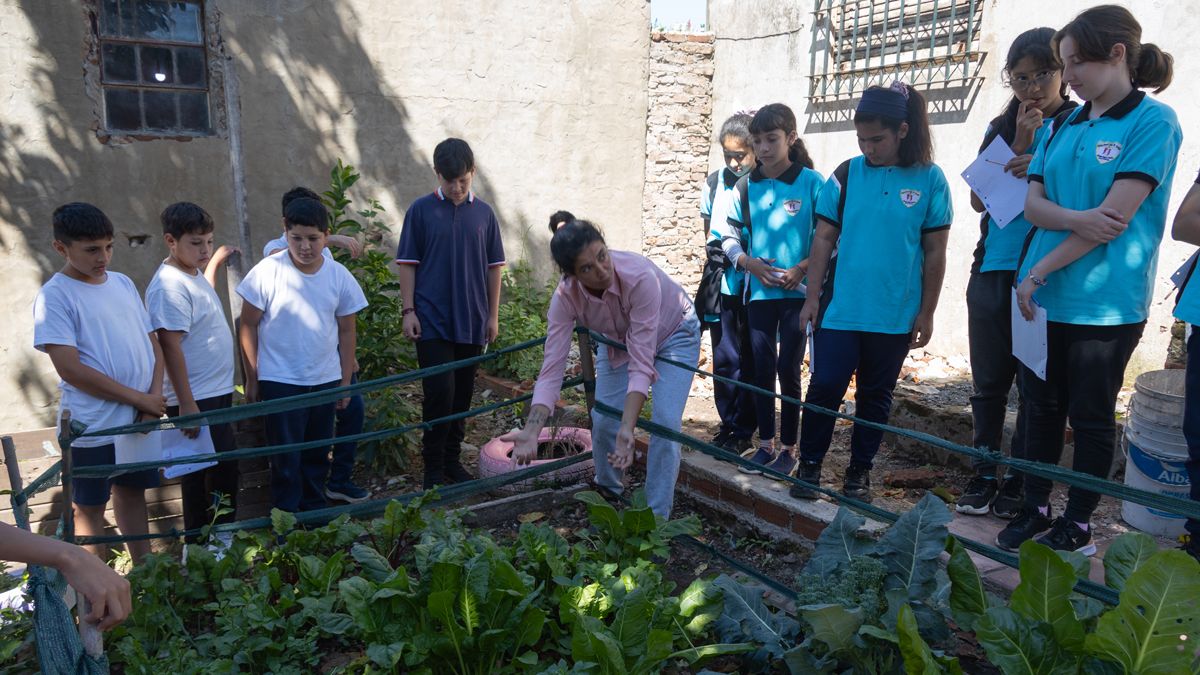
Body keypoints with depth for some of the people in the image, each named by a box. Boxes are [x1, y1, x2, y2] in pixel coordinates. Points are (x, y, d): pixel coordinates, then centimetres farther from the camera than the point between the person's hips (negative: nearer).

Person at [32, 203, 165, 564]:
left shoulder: (123, 283, 8)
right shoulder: (54, 296, -10)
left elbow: (153, 344, 10)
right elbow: (71, 369, -17)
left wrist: (155, 398, -4)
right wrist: (140, 399, -14)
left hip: (139, 420, 5)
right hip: (93, 426, -5)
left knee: (132, 492, 17)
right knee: (90, 506, 8)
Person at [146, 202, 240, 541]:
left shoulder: (192, 272, 9)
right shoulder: (169, 286, -20)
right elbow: (171, 348, -23)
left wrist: (215, 262, 33)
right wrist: (188, 405, -24)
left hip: (217, 392, 10)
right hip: (195, 399, -10)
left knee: (225, 467, 19)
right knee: (201, 479, 0)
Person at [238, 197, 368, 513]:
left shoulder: (339, 276, -3)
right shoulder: (268, 271, -12)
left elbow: (347, 330, 5)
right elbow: (248, 325, -5)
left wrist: (346, 380, 6)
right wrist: (252, 378, -3)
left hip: (326, 381, 3)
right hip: (280, 382, -3)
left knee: (318, 454, 16)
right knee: (286, 459, 3)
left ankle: (315, 511, 32)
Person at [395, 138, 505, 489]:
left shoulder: (483, 213, 7)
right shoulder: (421, 210, -1)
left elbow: (494, 266, 10)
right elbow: (407, 263, 1)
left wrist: (493, 315, 7)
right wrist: (408, 310, -5)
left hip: (472, 321, 3)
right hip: (432, 321, -3)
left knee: (462, 393, 10)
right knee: (439, 391, -8)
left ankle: (452, 458, 24)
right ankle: (433, 465, 7)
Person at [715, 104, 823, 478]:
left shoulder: (811, 182, -6)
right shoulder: (746, 187, 4)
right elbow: (729, 235, 9)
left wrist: (801, 269, -15)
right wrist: (750, 263, -7)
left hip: (798, 291, -3)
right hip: (759, 290, 3)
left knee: (788, 369, 1)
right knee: (762, 368, 8)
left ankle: (789, 448, 15)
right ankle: (766, 444, 21)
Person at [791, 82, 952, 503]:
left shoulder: (929, 179, -2)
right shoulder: (847, 174, 1)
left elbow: (935, 253, 1)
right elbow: (824, 239, 3)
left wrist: (926, 313, 0)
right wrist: (812, 296, -2)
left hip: (895, 315, 0)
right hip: (840, 309, 0)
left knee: (876, 396, 11)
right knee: (825, 387, 0)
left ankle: (859, 473, 25)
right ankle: (809, 465, 16)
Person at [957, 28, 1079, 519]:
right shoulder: (1002, 129, 12)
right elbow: (980, 199, 3)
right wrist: (1019, 145, -6)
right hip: (993, 272, 4)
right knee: (989, 381, 9)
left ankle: (1021, 482, 16)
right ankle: (984, 475, 21)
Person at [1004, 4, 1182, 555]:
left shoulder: (1153, 122, -8)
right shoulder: (1064, 126, 10)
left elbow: (1116, 215, -16)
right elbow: (1033, 202, 3)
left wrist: (1039, 270, -14)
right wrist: (1076, 219, -18)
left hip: (1105, 302, -6)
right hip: (1043, 294, 6)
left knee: (1091, 415, 7)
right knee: (1041, 405, 13)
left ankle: (1078, 523, 22)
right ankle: (1035, 508, 27)